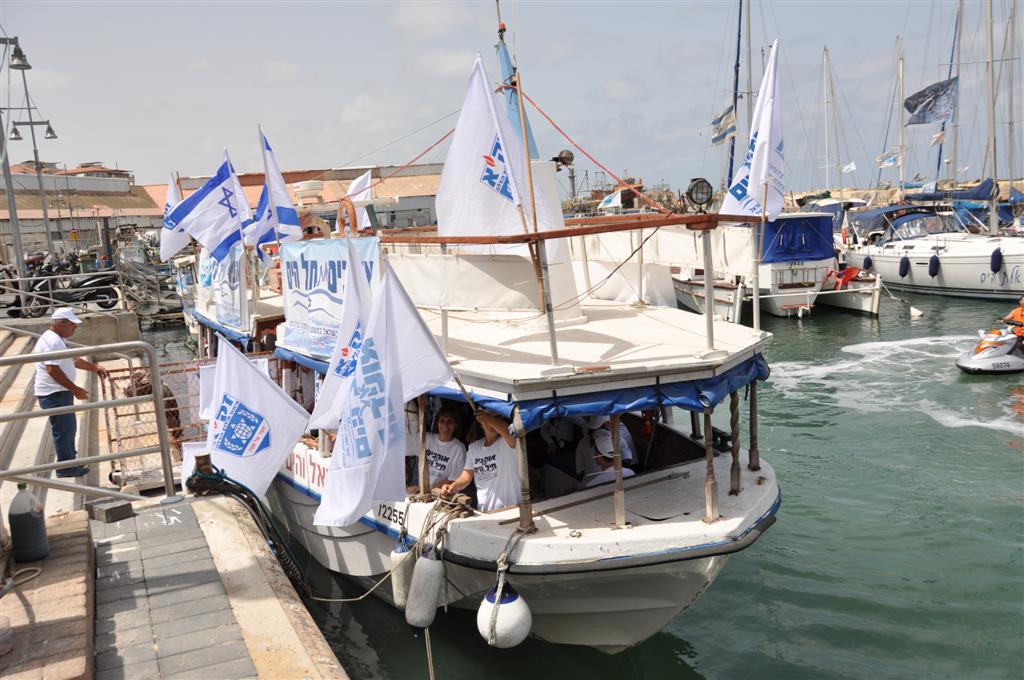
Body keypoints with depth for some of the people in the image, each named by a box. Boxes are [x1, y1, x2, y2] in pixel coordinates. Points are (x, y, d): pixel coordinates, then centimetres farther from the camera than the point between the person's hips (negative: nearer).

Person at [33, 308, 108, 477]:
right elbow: (53, 370, -26)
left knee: (68, 427, 19)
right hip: (54, 394, -11)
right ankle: (65, 468, 5)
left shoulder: (57, 339, 15)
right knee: (64, 429, -3)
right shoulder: (52, 341, -20)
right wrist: (75, 389, -23)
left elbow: (72, 359, 26)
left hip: (59, 393, 11)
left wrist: (94, 367, 20)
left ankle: (70, 460, 30)